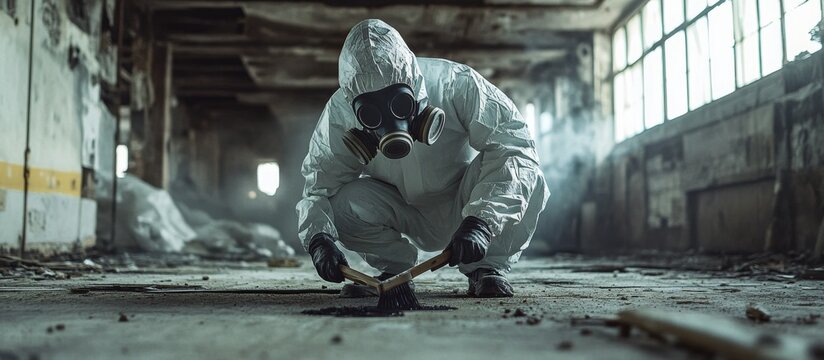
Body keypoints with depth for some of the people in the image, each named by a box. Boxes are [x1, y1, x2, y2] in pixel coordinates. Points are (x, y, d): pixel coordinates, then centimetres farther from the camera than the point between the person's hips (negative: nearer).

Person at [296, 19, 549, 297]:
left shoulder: (455, 85, -28)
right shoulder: (339, 114, -19)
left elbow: (515, 147, -36)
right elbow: (318, 183, -14)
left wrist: (481, 222, -49)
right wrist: (318, 238, -35)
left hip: (464, 209, -2)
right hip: (410, 220, 2)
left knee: (526, 178, -32)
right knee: (342, 203, -27)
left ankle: (487, 268, -9)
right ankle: (393, 269, 2)